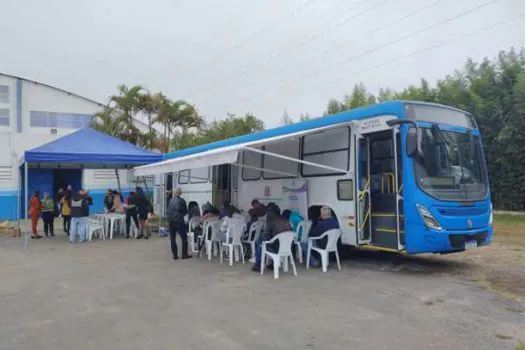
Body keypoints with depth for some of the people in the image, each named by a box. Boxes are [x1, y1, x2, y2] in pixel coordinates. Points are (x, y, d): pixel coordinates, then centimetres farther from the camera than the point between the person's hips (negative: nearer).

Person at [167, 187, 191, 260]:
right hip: (179, 222, -4)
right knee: (184, 238, 6)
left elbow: (168, 211, 5)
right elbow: (185, 211, 0)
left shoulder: (170, 201, 1)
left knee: (172, 238, 10)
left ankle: (175, 255, 9)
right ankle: (184, 254, 5)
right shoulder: (181, 201, -9)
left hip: (171, 221, 4)